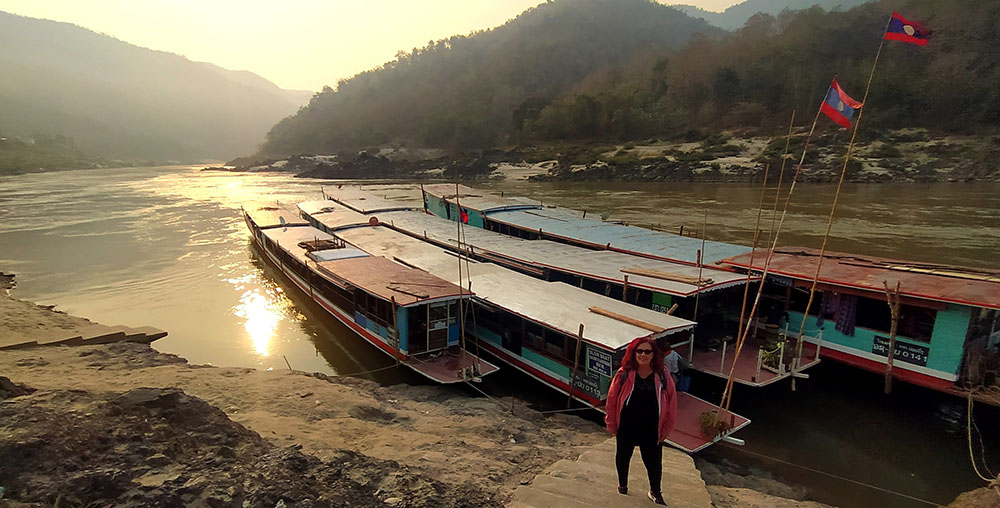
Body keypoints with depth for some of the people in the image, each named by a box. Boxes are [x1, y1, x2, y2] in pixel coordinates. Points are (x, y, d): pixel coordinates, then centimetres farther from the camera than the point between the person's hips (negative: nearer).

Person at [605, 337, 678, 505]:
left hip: (651, 431, 0)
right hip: (626, 428, 0)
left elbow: (671, 404, -3)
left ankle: (655, 492, 40)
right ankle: (622, 486, 45)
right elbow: (612, 400, -6)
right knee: (623, 457, 19)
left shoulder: (662, 376, -11)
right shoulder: (624, 374, -13)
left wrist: (665, 429, 1)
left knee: (654, 461, 13)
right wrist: (612, 424, 0)